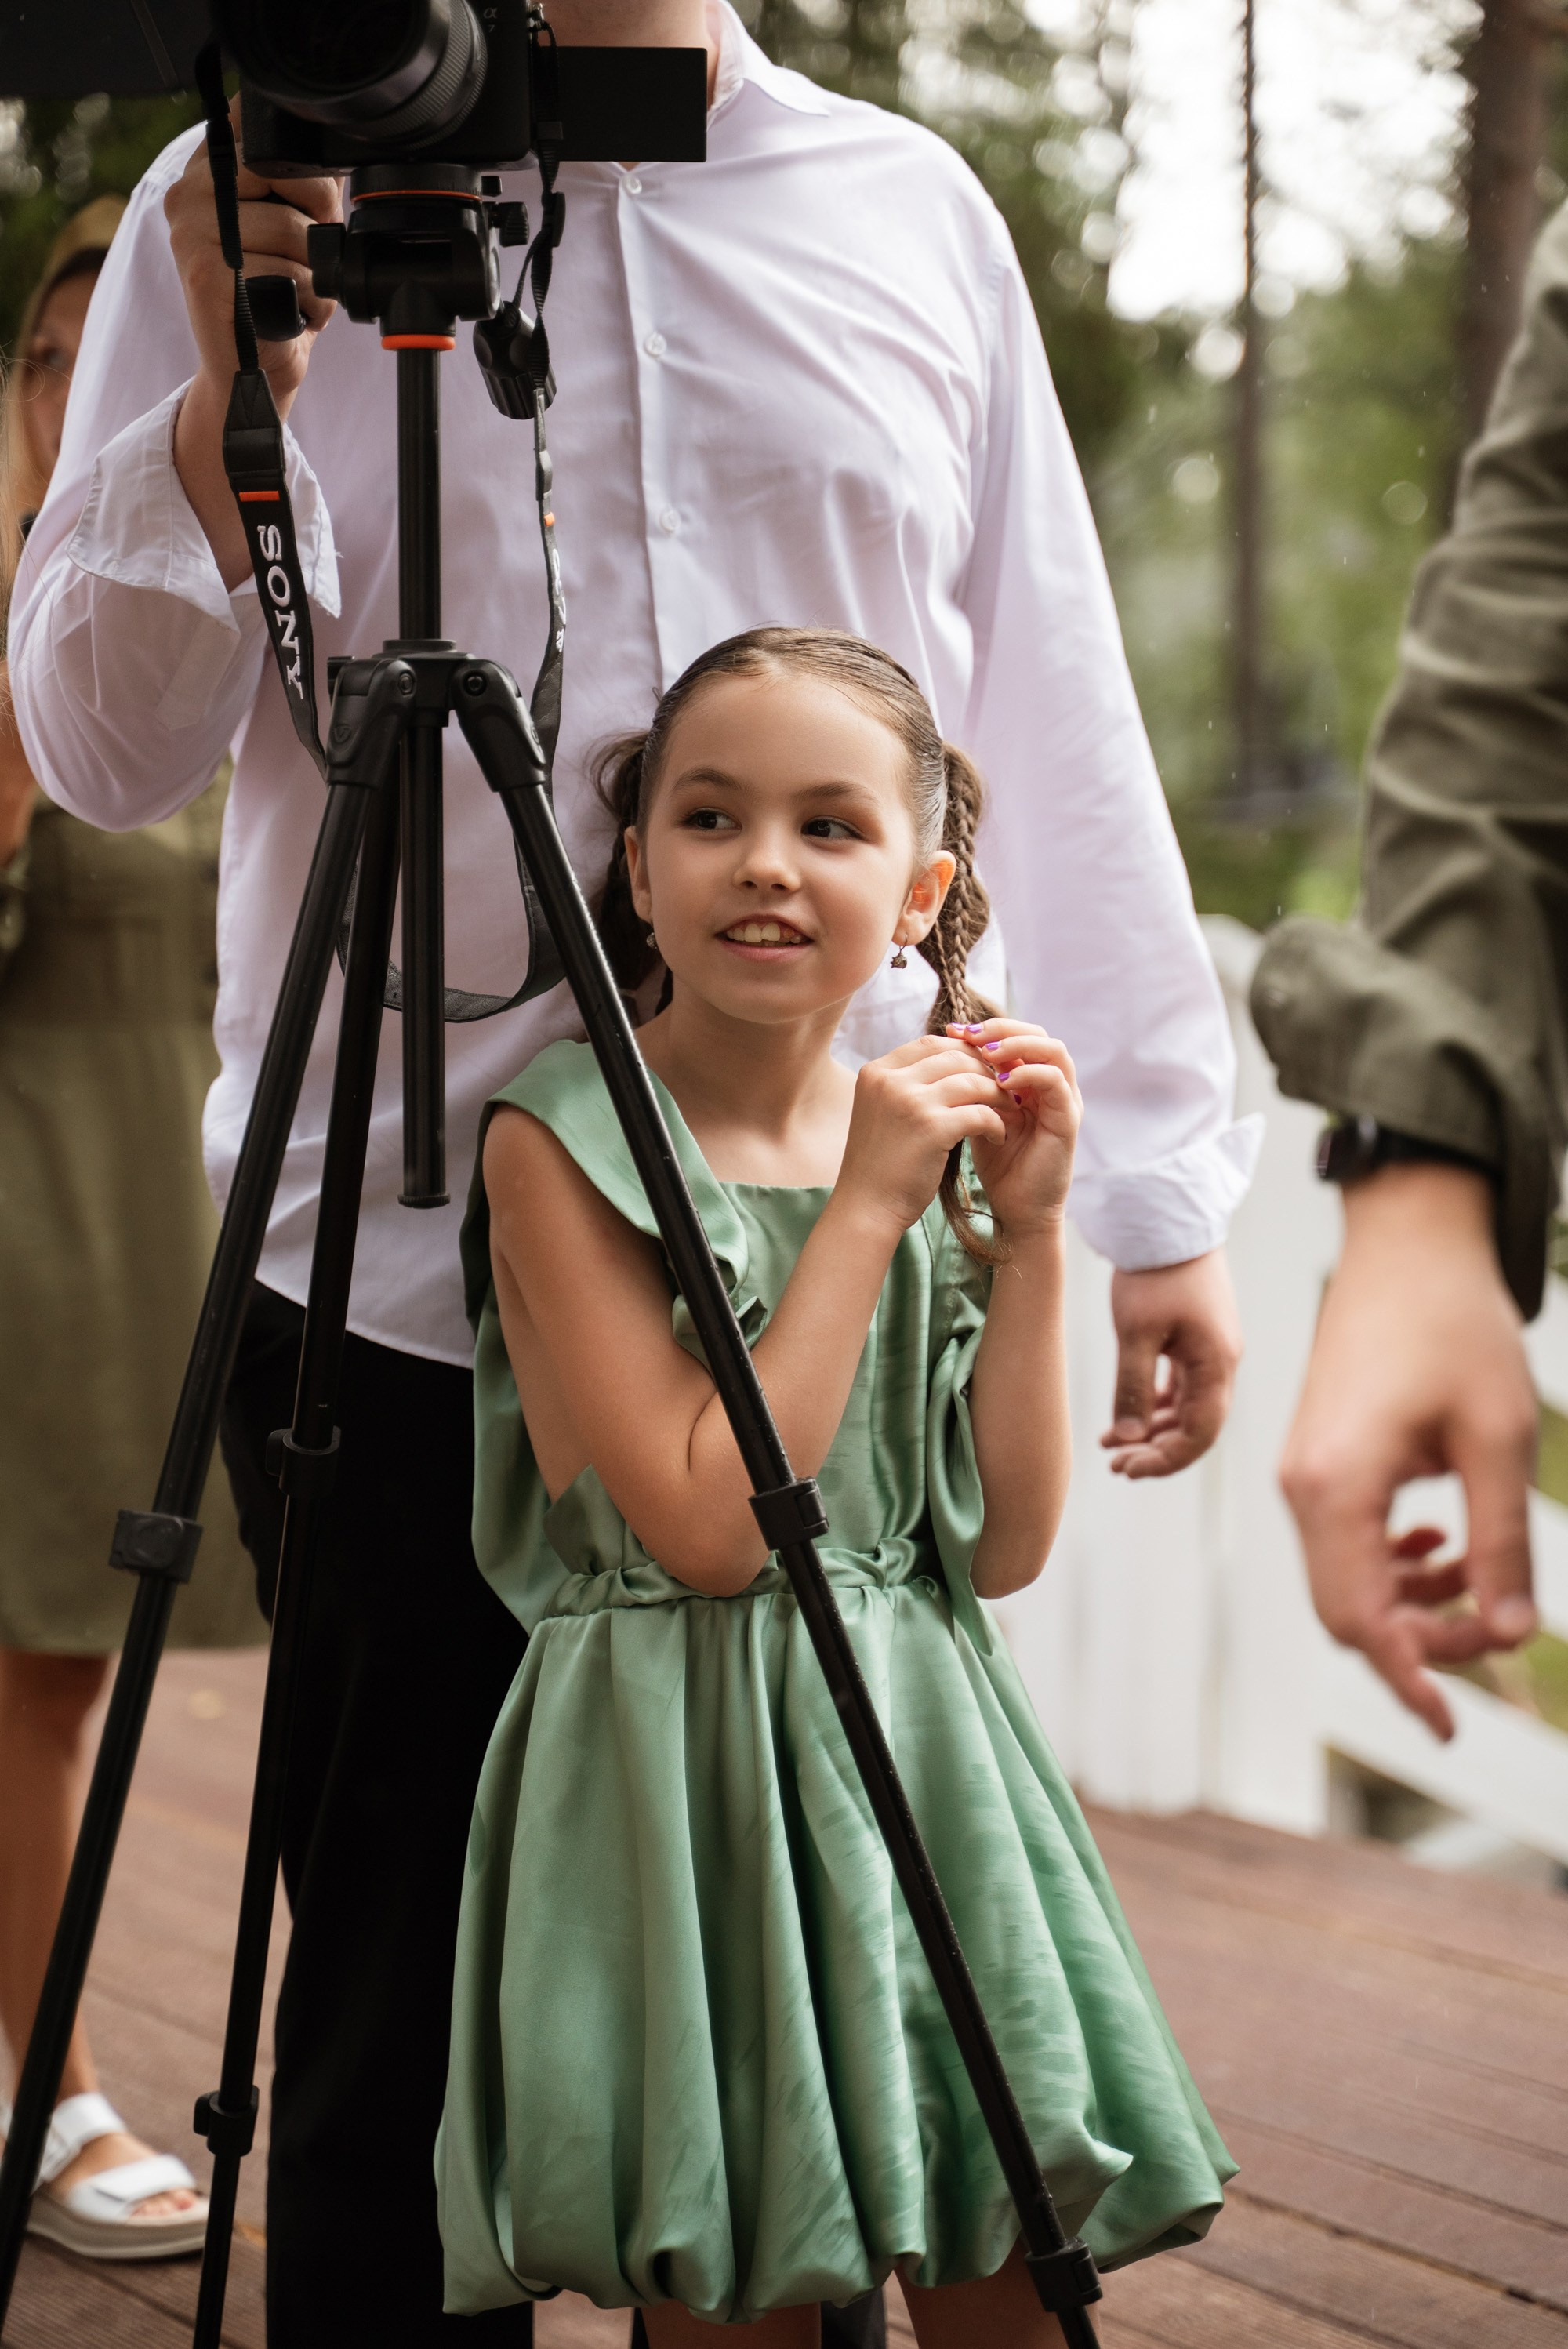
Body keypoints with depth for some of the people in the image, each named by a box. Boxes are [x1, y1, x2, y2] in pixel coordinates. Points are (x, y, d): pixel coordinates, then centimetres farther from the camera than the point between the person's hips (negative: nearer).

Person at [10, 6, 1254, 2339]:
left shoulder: (909, 204, 12)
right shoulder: (260, 205, 6)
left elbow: (1056, 732, 13)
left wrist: (1156, 1187, 9)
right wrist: (234, 402, -13)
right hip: (397, 1268, -1)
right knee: (402, 2035, 5)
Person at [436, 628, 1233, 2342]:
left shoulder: (931, 1136, 7)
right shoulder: (560, 1139, -9)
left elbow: (1006, 1544, 5)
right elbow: (709, 1522, -17)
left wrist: (1028, 1229, -3)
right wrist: (864, 1210, -14)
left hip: (922, 1756, 5)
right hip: (688, 1786, -5)